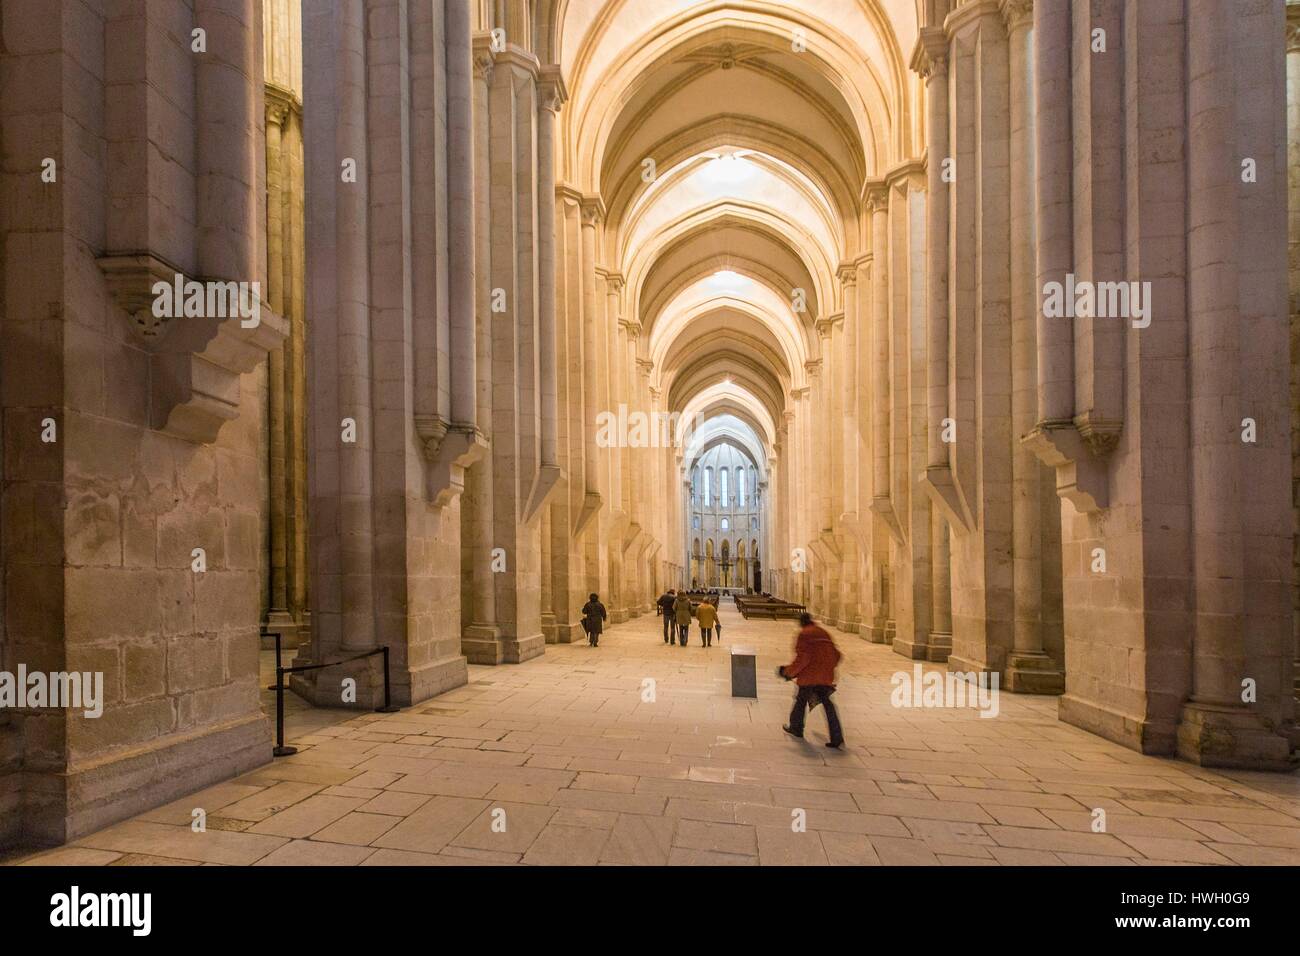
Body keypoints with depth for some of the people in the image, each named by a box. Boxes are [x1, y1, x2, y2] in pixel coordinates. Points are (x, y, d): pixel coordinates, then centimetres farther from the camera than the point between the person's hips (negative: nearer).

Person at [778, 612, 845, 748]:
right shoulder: (824, 633, 14)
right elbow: (836, 655, 14)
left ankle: (795, 728, 30)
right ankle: (837, 739, -1)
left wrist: (789, 672, -8)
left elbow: (802, 657, -17)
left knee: (801, 700, 14)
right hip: (826, 677, 6)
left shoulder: (804, 634, -6)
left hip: (809, 676, -5)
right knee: (827, 704, 5)